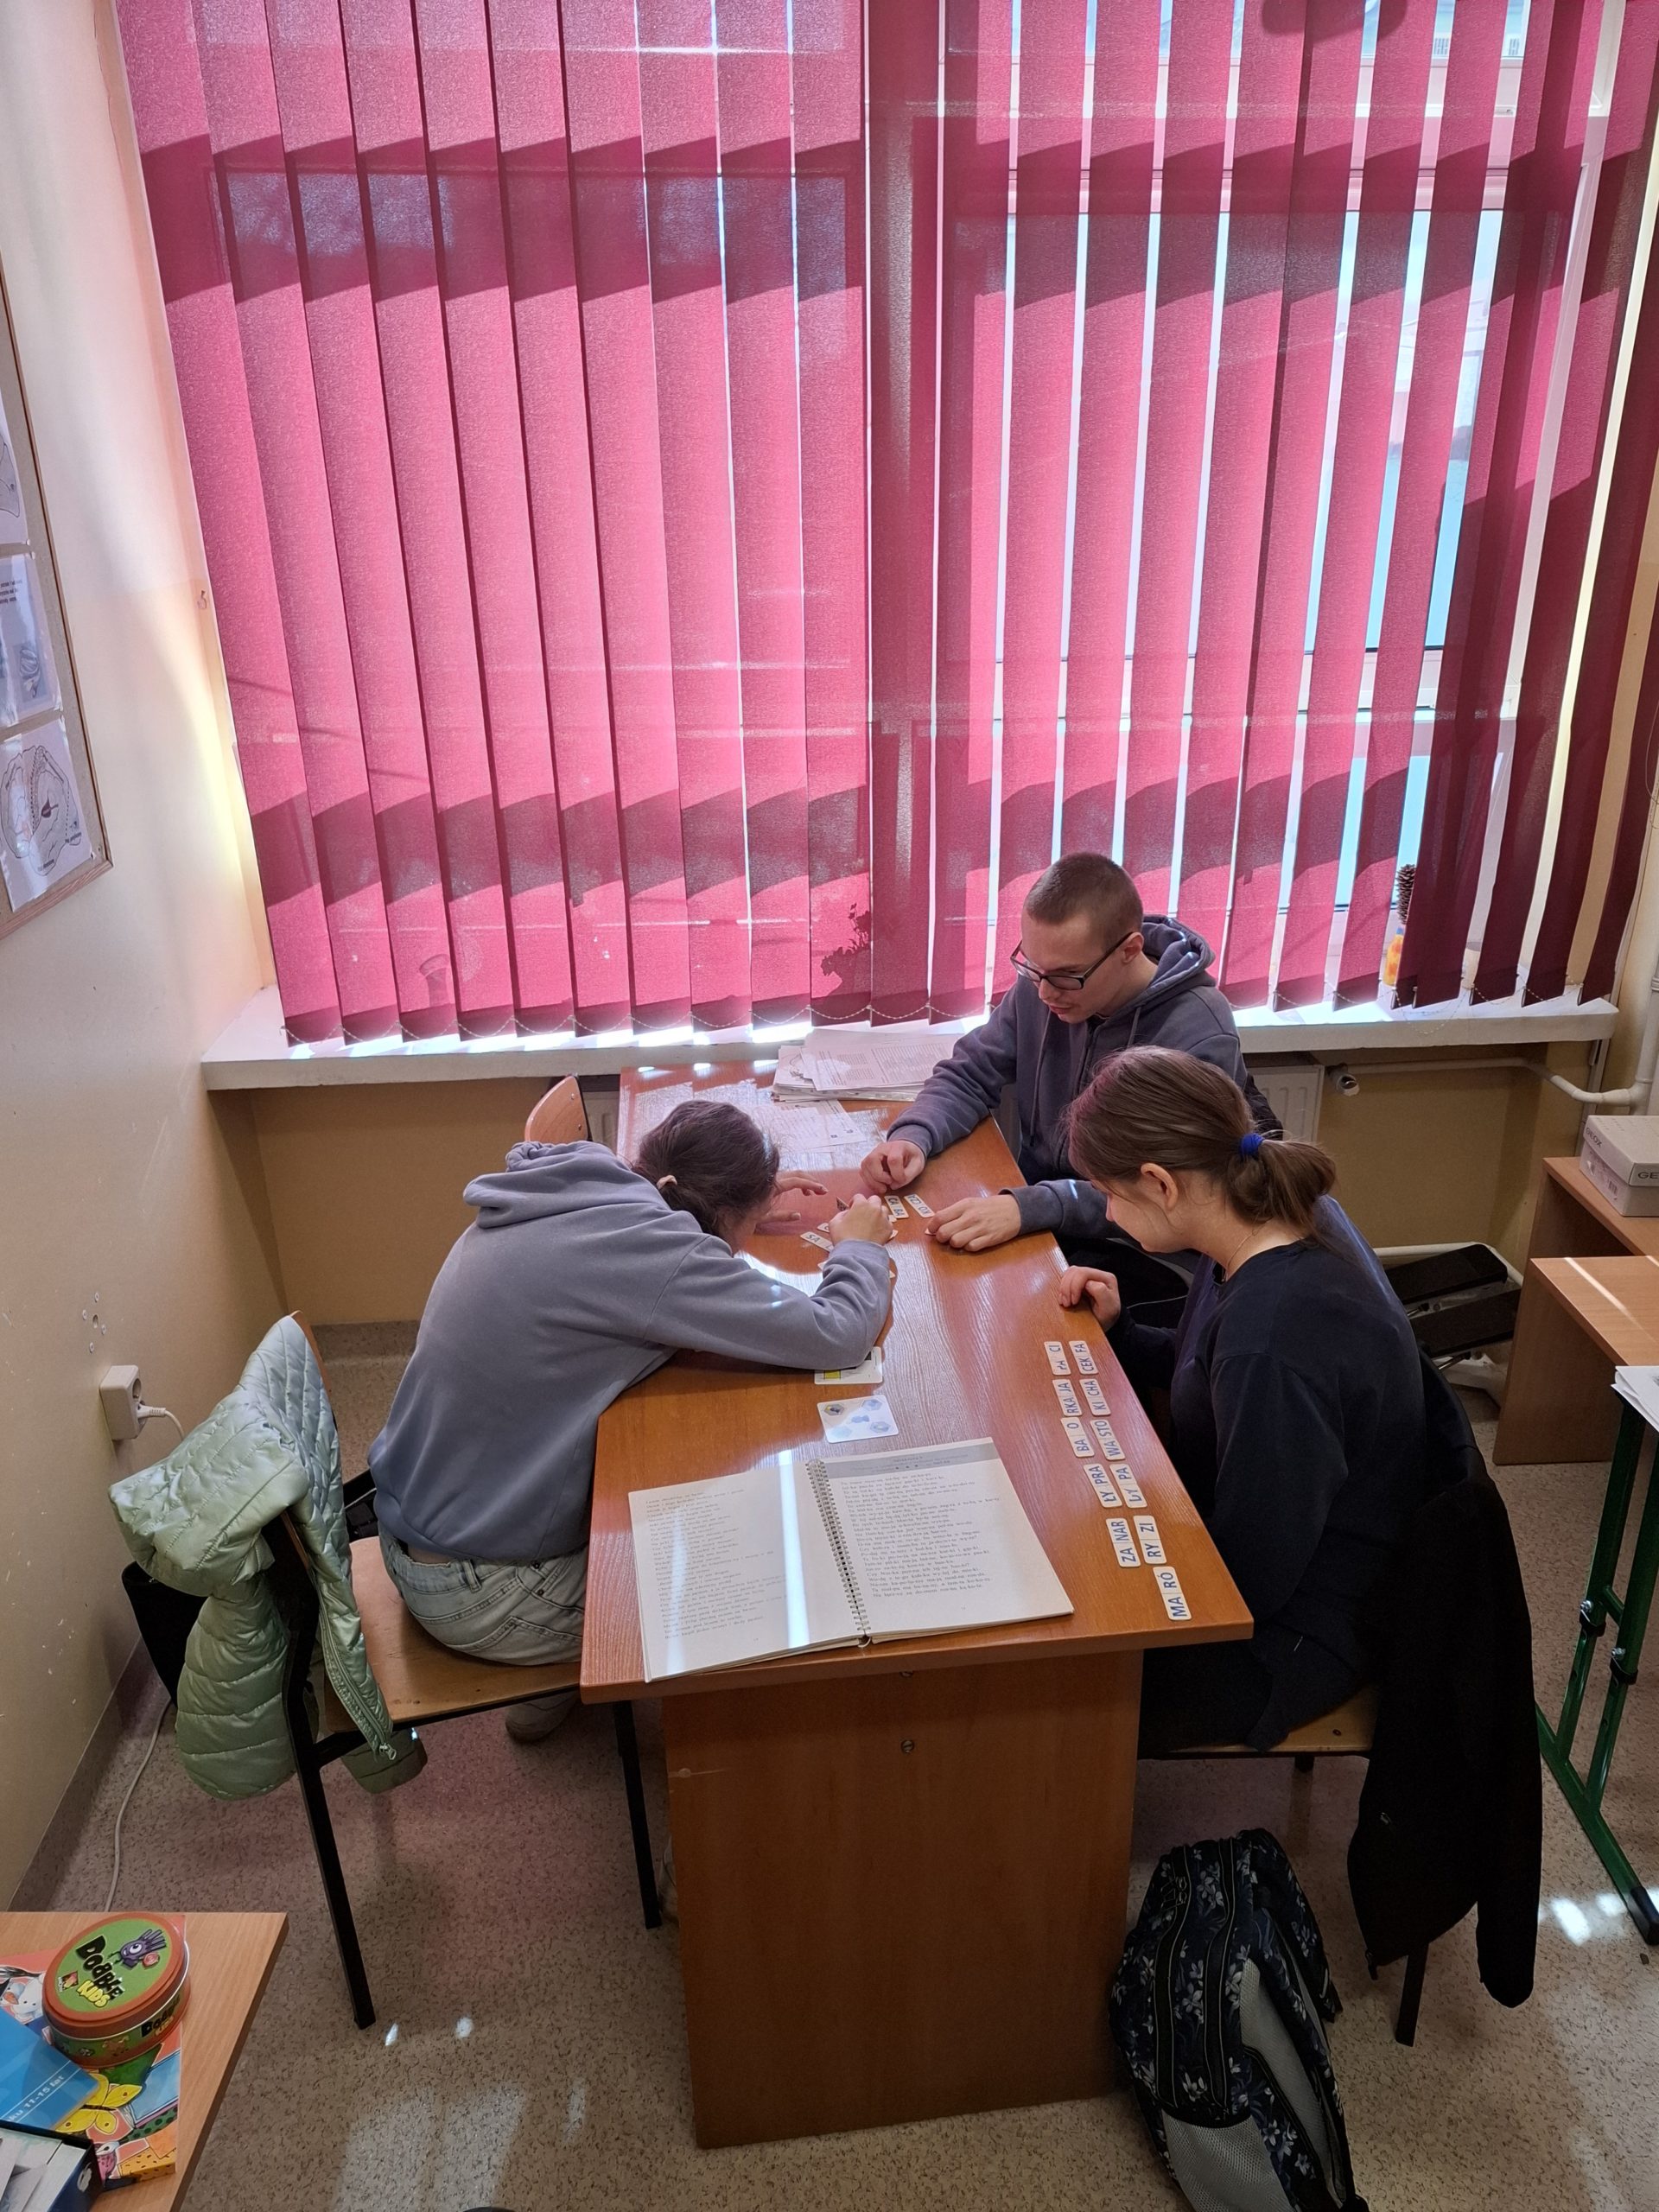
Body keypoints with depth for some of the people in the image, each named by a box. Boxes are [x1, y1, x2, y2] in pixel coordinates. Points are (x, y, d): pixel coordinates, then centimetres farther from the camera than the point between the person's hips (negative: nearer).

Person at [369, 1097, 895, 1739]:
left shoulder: (579, 1184, -4)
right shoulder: (641, 1243, -28)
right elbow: (835, 1336, -25)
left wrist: (748, 1194, 10)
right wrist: (858, 1248, -4)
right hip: (477, 1592, -8)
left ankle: (548, 1690, 31)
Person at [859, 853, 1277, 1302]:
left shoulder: (1198, 1035, -22)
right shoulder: (1042, 985, -4)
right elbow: (969, 1075, 6)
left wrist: (1028, 1208, -40)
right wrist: (914, 1136, -16)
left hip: (1142, 1251, -5)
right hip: (1039, 1221, 6)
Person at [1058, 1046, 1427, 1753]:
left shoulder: (1274, 1336, -36)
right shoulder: (1285, 1216, -8)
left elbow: (1249, 1579, -25)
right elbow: (1201, 1370, 10)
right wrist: (1114, 1327, -6)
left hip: (1282, 1637, -8)